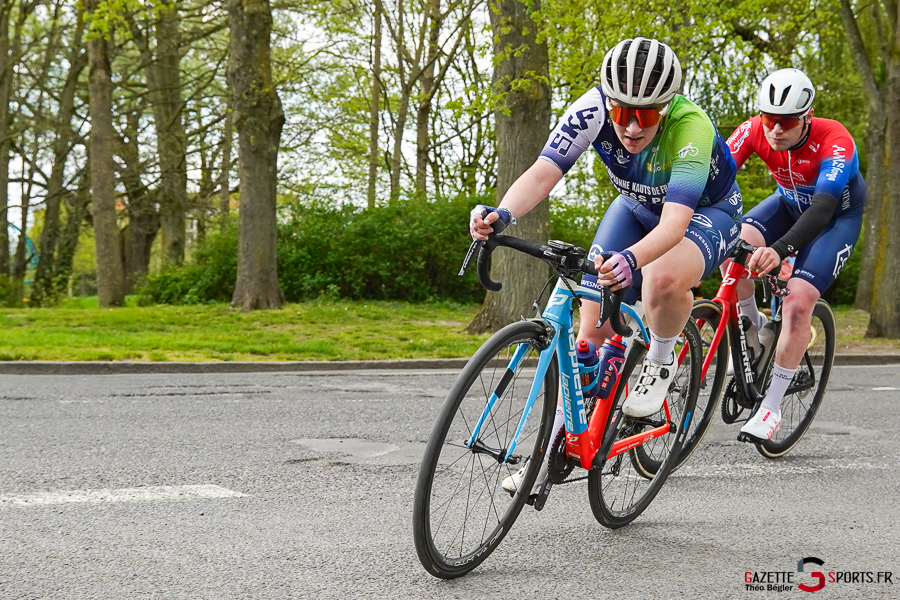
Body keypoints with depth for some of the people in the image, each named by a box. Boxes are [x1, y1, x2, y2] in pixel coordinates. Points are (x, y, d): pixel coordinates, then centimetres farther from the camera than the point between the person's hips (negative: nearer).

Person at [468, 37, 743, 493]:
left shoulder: (692, 128, -39)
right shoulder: (593, 109, -29)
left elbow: (674, 224, -48)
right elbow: (543, 172, -35)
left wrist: (630, 260, -68)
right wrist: (502, 214, -56)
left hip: (707, 212, -4)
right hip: (637, 207, 4)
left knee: (663, 278, -38)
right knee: (593, 327, -8)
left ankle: (660, 362, -7)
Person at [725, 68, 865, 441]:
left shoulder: (835, 141, -37)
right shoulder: (753, 131, -25)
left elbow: (824, 206, -48)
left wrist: (780, 249, -64)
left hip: (838, 216, -4)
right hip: (789, 203, 4)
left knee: (798, 302, -21)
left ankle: (771, 407, -9)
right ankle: (750, 325, -1)